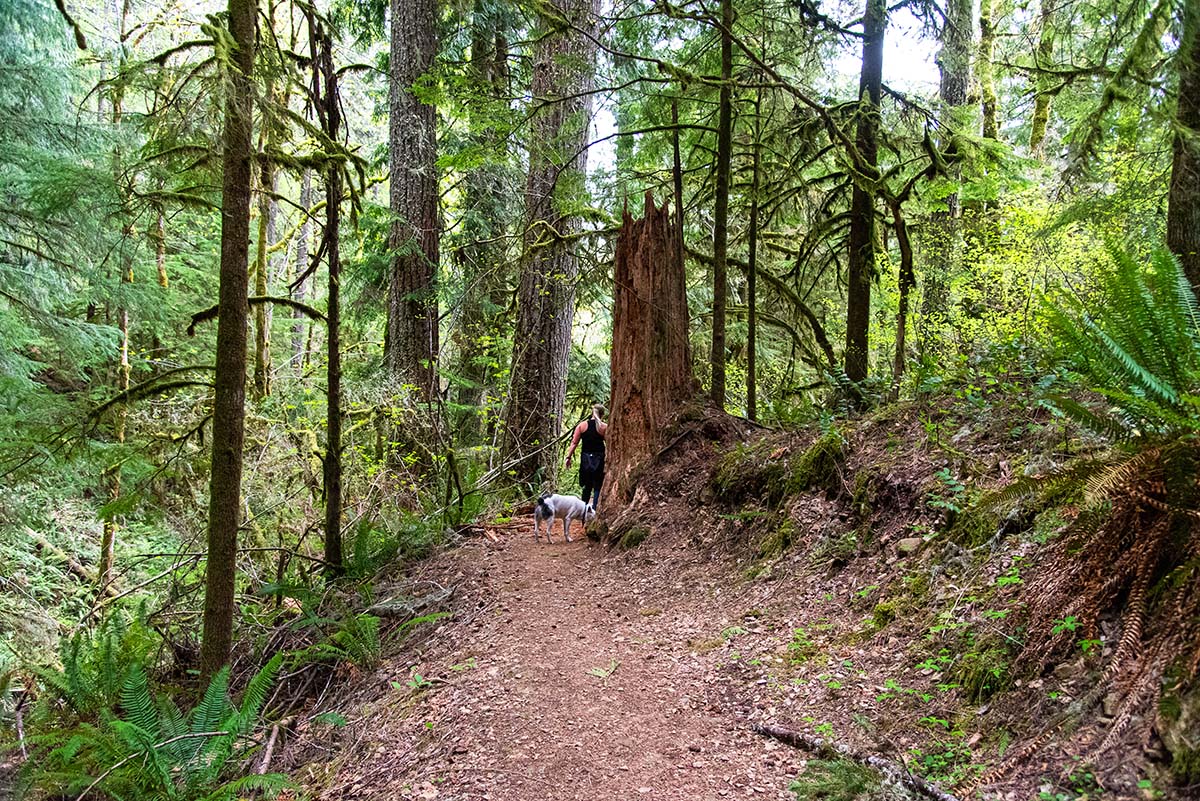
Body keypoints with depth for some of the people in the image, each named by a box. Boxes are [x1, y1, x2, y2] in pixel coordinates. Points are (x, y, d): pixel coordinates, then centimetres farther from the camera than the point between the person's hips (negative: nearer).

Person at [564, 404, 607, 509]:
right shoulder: (604, 427, -4)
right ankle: (594, 509, -4)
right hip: (599, 459, -3)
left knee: (587, 485, 16)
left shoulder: (582, 425, 2)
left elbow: (574, 443, 0)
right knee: (598, 486, 4)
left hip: (585, 458, 3)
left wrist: (568, 457, 3)